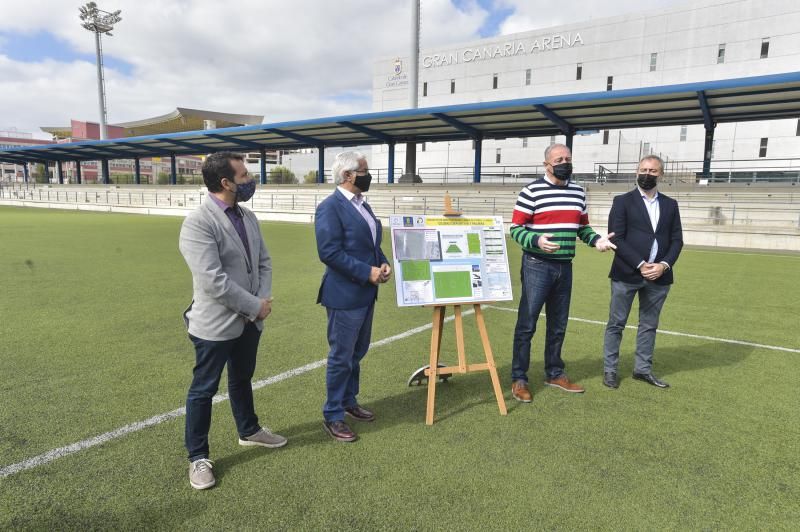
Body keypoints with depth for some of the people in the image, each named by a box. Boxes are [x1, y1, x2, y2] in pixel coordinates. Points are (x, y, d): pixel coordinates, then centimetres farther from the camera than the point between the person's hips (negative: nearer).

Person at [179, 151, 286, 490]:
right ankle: (198, 457, 24)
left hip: (249, 320, 7)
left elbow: (263, 262, 9)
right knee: (204, 389, 8)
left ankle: (248, 431, 45)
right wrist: (255, 307, -18)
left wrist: (264, 300, -8)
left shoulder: (247, 216, 5)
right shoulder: (198, 223, -20)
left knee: (242, 379, 24)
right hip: (216, 323, -7)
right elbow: (213, 280, -25)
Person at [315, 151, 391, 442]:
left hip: (365, 293, 9)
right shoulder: (330, 207, -16)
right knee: (341, 357, 2)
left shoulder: (362, 204, 11)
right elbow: (329, 252, -23)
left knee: (357, 353, 20)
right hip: (344, 294, -9)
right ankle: (332, 416, 18)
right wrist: (367, 272, -21)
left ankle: (349, 401, 37)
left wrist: (383, 263, 0)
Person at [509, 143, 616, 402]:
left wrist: (597, 240, -1)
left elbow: (582, 227, 19)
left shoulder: (578, 192, 12)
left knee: (558, 325, 15)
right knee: (526, 324, -2)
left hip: (565, 267, 6)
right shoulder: (532, 191, -8)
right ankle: (519, 379, 9)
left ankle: (554, 373, 30)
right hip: (537, 266, -6)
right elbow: (515, 229, -9)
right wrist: (536, 240, -27)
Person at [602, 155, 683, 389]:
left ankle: (643, 369, 23)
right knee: (616, 323, 3)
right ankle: (609, 369, 13)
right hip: (627, 274, -4)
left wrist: (664, 265, -9)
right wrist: (640, 265, -15)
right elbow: (616, 238, -9)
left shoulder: (670, 205, 12)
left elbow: (677, 240, 8)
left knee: (649, 325, 12)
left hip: (659, 275, 4)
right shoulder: (623, 201, -1)